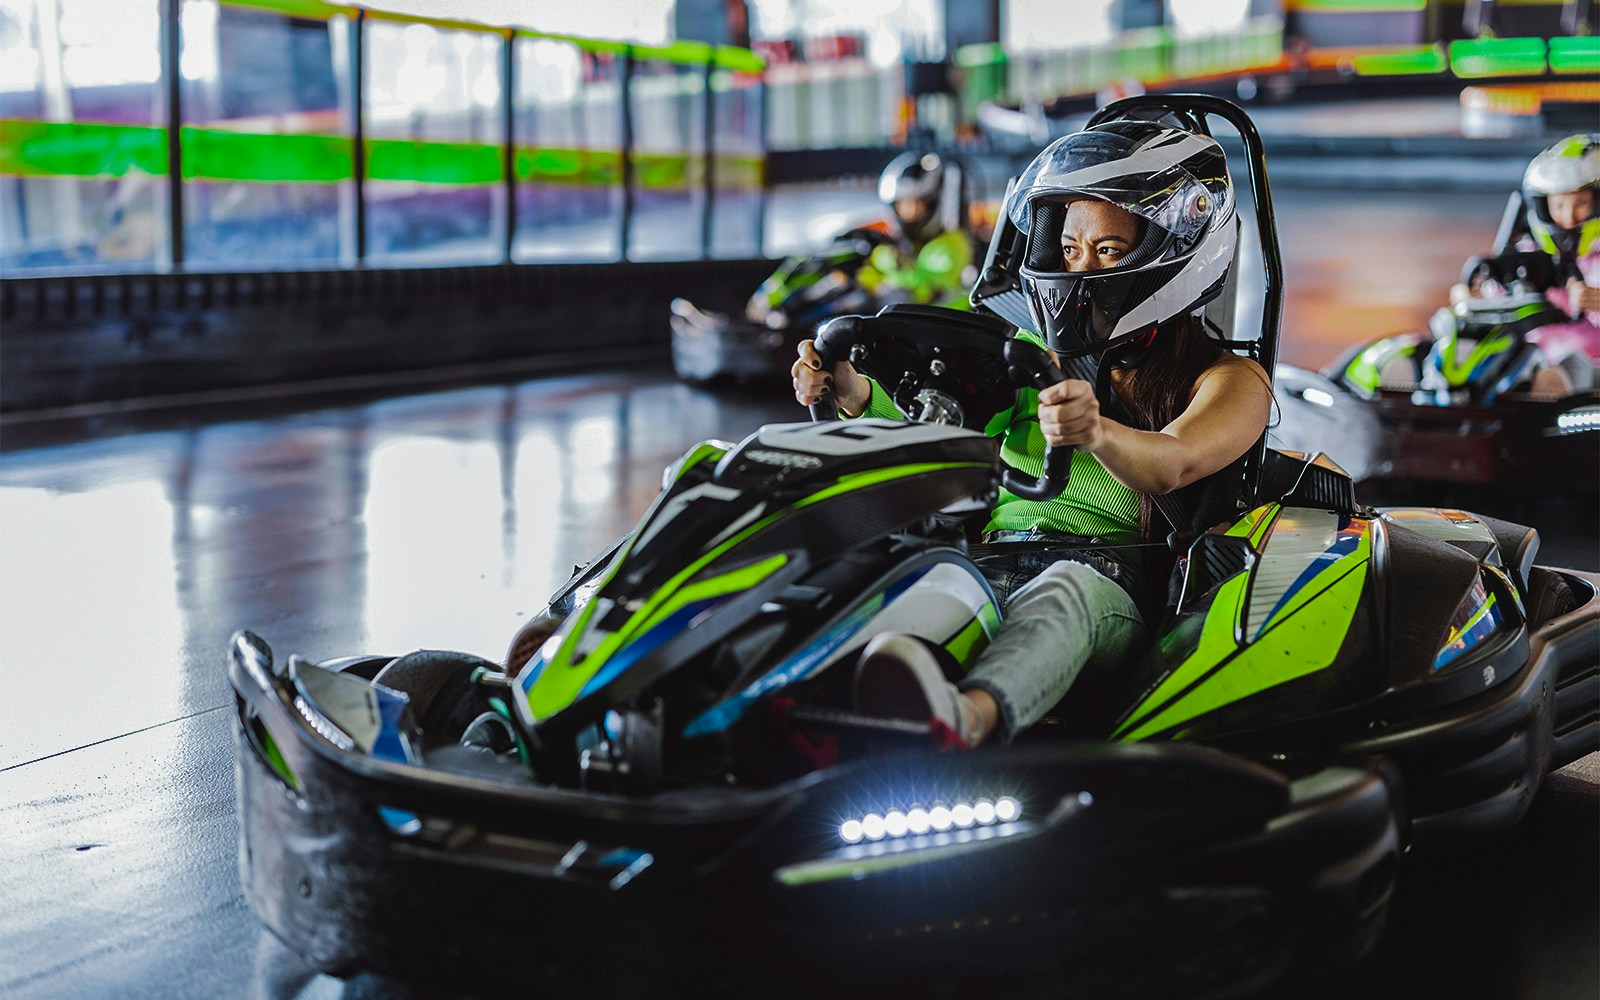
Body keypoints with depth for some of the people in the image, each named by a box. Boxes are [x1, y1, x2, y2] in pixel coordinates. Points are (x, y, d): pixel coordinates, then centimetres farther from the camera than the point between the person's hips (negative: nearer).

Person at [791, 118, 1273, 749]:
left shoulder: (1231, 382, 10)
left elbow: (1171, 466, -14)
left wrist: (1099, 433, -38)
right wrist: (858, 397, -13)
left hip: (1112, 587, -3)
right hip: (989, 568, 4)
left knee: (1064, 591, -41)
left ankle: (966, 717, -72)